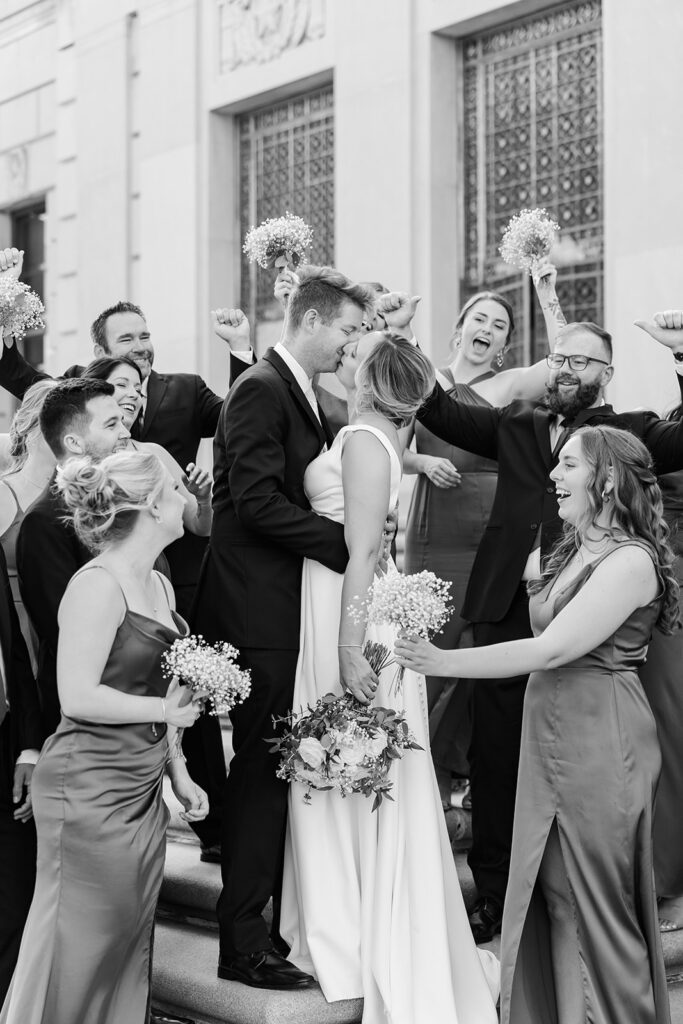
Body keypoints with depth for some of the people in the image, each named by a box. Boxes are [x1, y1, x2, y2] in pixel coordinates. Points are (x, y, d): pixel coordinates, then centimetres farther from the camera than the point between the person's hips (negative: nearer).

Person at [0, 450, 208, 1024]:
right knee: (81, 945, 0)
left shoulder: (159, 584, 12)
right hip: (91, 789, -9)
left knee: (131, 939, 13)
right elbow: (78, 697, -22)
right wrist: (166, 710, -14)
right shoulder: (98, 586, -17)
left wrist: (178, 770, 15)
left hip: (142, 789, 9)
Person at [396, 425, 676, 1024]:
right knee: (554, 898, 13)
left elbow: (552, 649, -22)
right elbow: (549, 644, 10)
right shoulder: (577, 552, 13)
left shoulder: (630, 561, -16)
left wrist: (446, 663, -22)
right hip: (551, 737, 8)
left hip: (599, 744, -8)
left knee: (595, 903, 3)